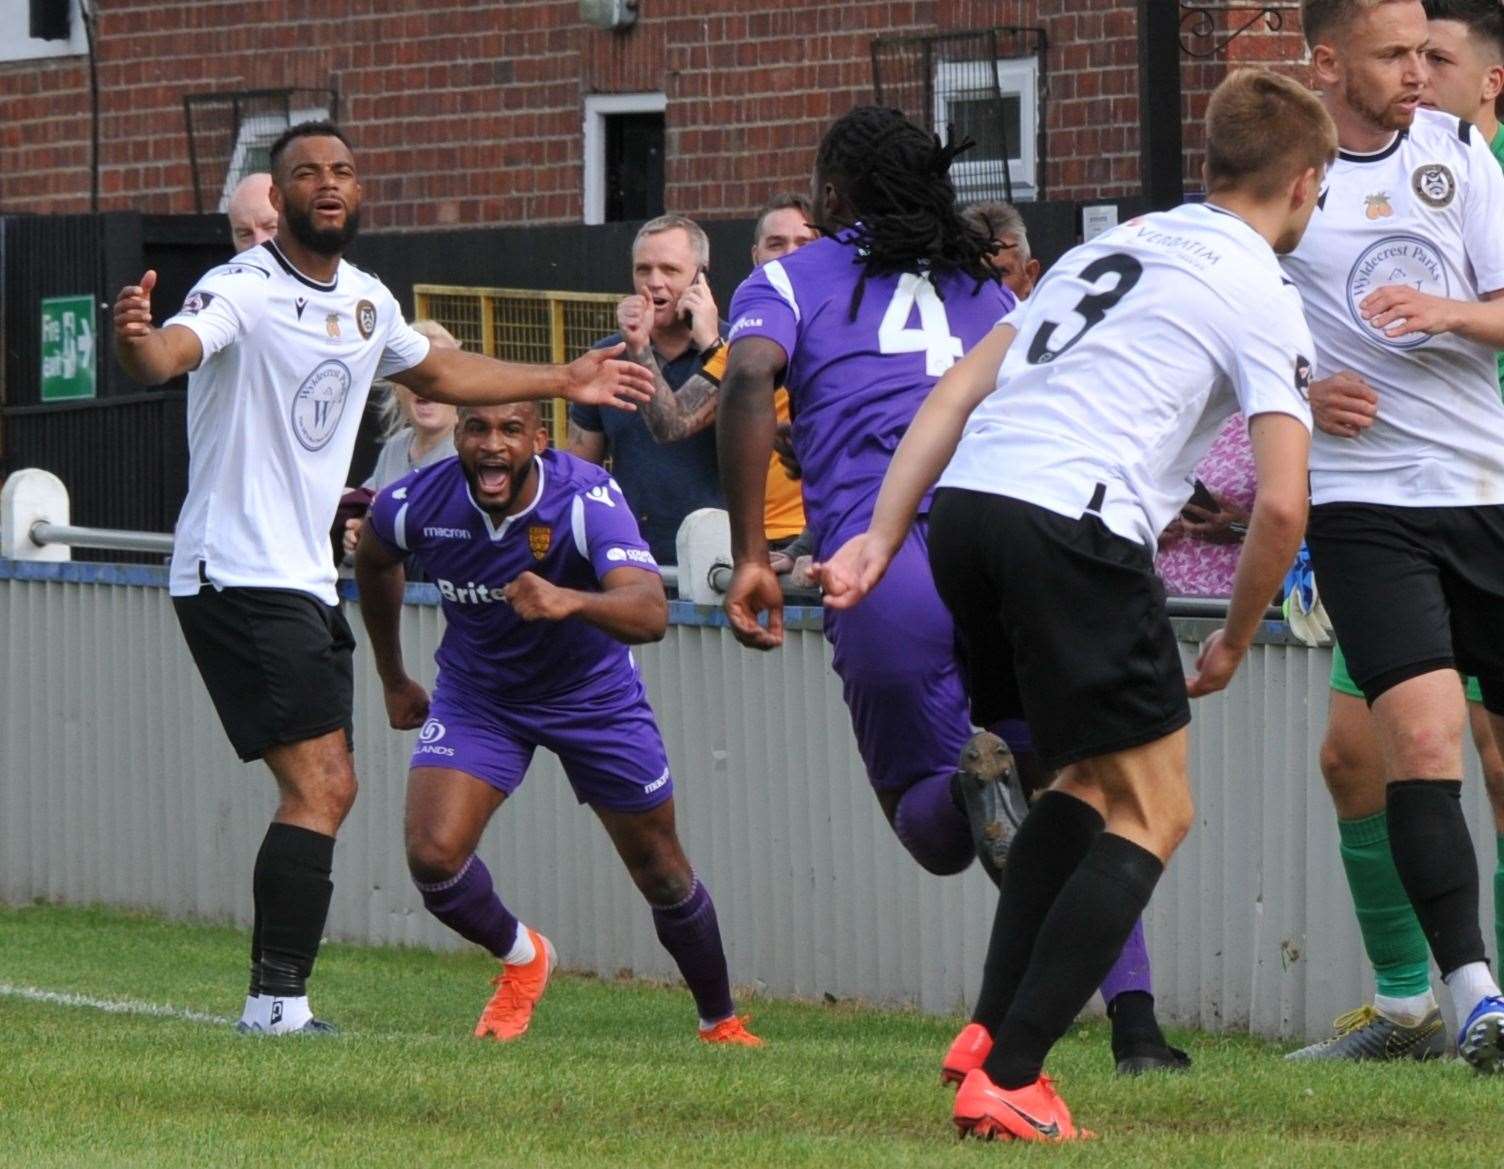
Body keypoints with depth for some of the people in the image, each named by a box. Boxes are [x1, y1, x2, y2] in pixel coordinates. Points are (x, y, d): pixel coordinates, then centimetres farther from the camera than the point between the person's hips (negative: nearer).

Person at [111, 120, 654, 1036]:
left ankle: (275, 1003, 17)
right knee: (317, 784, -17)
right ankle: (278, 1001, -18)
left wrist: (563, 381, 39)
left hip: (307, 579, 9)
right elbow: (169, 354, -34)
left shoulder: (367, 301, 12)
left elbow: (435, 372, 33)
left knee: (331, 788, 11)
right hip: (238, 575, -9)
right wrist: (138, 340, -58)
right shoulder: (245, 291, -14)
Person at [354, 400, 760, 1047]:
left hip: (593, 694, -2)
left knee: (662, 873, 7)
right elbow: (374, 562, 5)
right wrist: (393, 679, 14)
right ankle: (521, 959, 15)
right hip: (476, 695, 2)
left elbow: (650, 613, -46)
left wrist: (569, 602, -65)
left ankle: (720, 1022, 33)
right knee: (433, 855, -18)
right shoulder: (415, 504, -21)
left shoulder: (589, 498, -31)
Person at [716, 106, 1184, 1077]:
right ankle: (1135, 1024, -9)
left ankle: (970, 777, -27)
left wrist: (750, 555, -4)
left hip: (879, 566, -2)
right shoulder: (988, 292, 28)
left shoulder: (792, 280, 18)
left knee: (933, 831, 9)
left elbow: (750, 381, -2)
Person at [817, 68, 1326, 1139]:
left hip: (965, 509, 7)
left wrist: (880, 538, 15)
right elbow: (1281, 503, -5)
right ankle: (1007, 1084, -8)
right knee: (1152, 813, 2)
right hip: (1075, 528, -7)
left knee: (1092, 780, 24)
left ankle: (994, 1032, 14)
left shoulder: (1120, 246, 25)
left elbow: (962, 386, 19)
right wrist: (1234, 643, 10)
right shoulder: (1264, 298, 4)